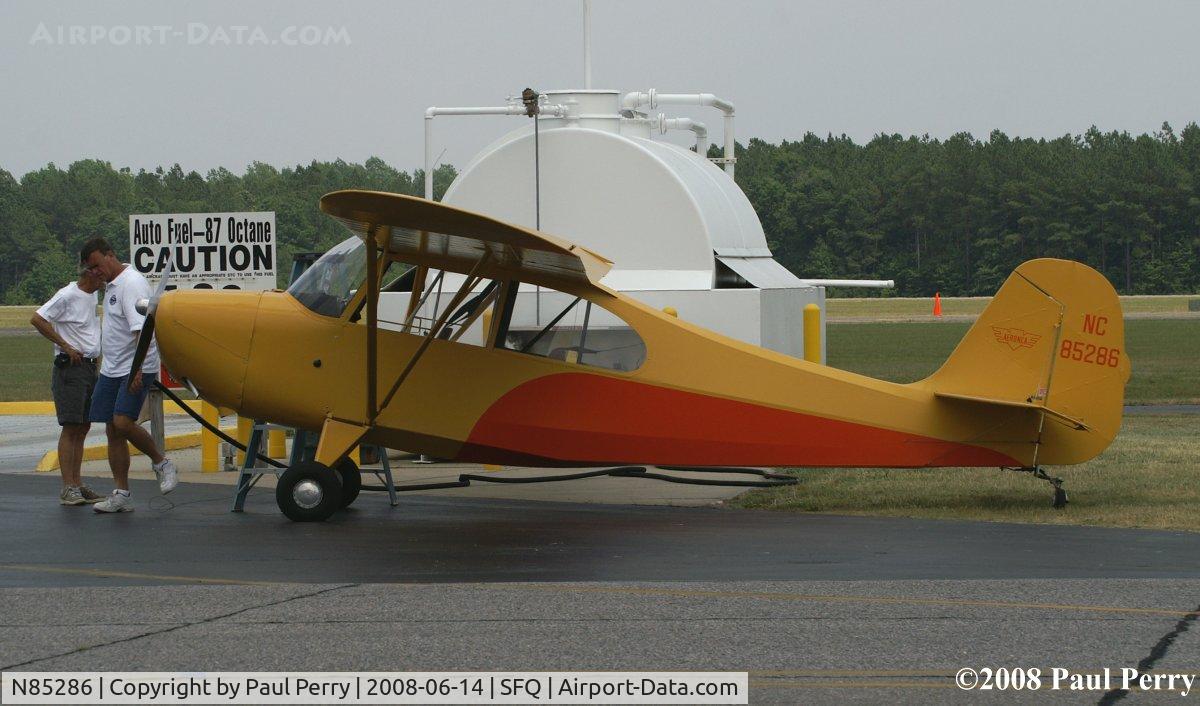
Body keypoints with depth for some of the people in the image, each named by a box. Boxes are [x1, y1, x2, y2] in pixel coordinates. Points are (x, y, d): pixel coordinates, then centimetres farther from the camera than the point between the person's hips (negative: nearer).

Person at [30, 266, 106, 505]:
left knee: (83, 427, 10)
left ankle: (76, 484, 14)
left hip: (89, 367, 9)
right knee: (71, 427, -9)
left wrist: (96, 352, 13)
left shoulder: (92, 295, 14)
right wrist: (66, 346, -16)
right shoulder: (67, 295, -12)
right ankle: (68, 488, -10)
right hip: (70, 368, -9)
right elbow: (37, 319, -19)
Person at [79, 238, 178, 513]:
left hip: (136, 369, -10)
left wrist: (137, 368, -30)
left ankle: (162, 463, 0)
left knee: (123, 422, -22)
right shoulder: (111, 285, 17)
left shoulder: (132, 283, -15)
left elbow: (140, 329, -24)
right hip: (111, 370, 10)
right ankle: (121, 495, 9)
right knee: (112, 430, 5)